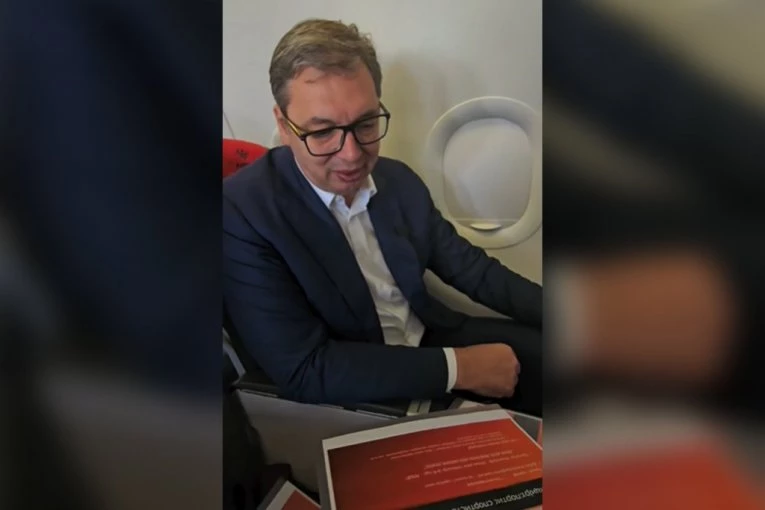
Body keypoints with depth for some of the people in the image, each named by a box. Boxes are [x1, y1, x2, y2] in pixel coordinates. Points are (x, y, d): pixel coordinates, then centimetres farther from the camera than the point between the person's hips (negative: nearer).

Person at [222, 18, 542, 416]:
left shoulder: (399, 180, 0)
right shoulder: (242, 211, -19)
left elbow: (470, 268, 8)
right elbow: (305, 370, -23)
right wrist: (458, 367, -22)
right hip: (352, 398, -7)